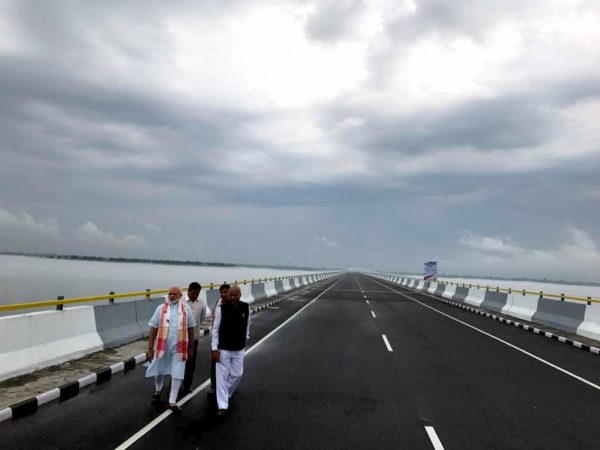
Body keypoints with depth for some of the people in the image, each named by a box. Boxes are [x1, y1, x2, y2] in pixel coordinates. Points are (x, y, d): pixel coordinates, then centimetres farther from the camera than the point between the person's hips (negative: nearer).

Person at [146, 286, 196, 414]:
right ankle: (158, 390, 49)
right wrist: (150, 348, -4)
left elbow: (190, 328, 5)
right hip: (162, 346, 1)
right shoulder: (161, 308, -4)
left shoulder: (186, 309, -3)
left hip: (179, 347, -1)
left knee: (177, 374, 1)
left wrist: (191, 347, 8)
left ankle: (172, 401, 18)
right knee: (159, 371, 18)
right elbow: (153, 329, -2)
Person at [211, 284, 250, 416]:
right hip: (223, 349, -3)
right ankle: (222, 405, 12)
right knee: (222, 376, 2)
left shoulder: (246, 308, -9)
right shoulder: (221, 308, -16)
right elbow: (215, 329, -11)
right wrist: (214, 348, -13)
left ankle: (226, 394, 39)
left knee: (237, 374, 12)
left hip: (239, 349, 3)